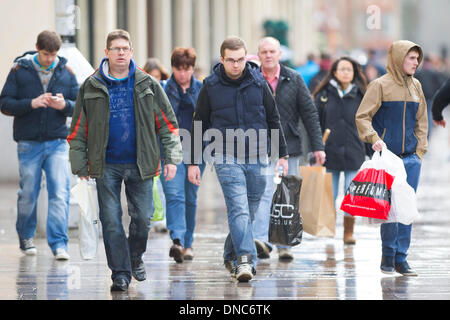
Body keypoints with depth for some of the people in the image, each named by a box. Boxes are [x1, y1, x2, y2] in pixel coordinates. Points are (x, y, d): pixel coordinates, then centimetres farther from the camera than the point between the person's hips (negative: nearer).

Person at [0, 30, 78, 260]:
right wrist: (31, 104, -18)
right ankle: (26, 237, 27)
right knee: (28, 195, 7)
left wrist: (65, 105, -14)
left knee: (60, 193, -10)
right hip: (29, 143, -1)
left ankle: (59, 243, -8)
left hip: (57, 142, 1)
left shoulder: (66, 72, 6)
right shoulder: (20, 70, 0)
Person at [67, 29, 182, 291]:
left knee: (143, 218, 3)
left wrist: (172, 158, 0)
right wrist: (80, 165, 2)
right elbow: (79, 129, 7)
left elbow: (168, 123, 7)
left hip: (140, 164, 0)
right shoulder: (91, 88, 3)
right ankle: (121, 273, 5)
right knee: (111, 221, -3)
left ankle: (136, 257, 30)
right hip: (106, 165, 0)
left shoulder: (148, 85, 4)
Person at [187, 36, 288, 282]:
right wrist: (193, 162, 6)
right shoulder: (210, 87, 0)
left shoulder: (258, 84, 4)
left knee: (248, 212, 9)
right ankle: (245, 260, -23)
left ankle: (231, 256, 26)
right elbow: (199, 126, 8)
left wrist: (282, 154, 10)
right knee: (239, 209, -17)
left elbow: (274, 120, 13)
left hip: (257, 158, 3)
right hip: (227, 158, -3)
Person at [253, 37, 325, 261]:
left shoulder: (293, 79, 5)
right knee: (263, 192, -16)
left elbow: (309, 113, 6)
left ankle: (284, 245, 13)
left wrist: (317, 146, 1)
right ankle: (261, 240, -25)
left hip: (289, 146, 2)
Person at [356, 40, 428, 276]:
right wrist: (374, 139, -19)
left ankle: (400, 258, 9)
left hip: (410, 158, 5)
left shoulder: (416, 86, 12)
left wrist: (420, 151, 10)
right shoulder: (380, 85, -4)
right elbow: (362, 117, -5)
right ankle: (388, 256, 8)